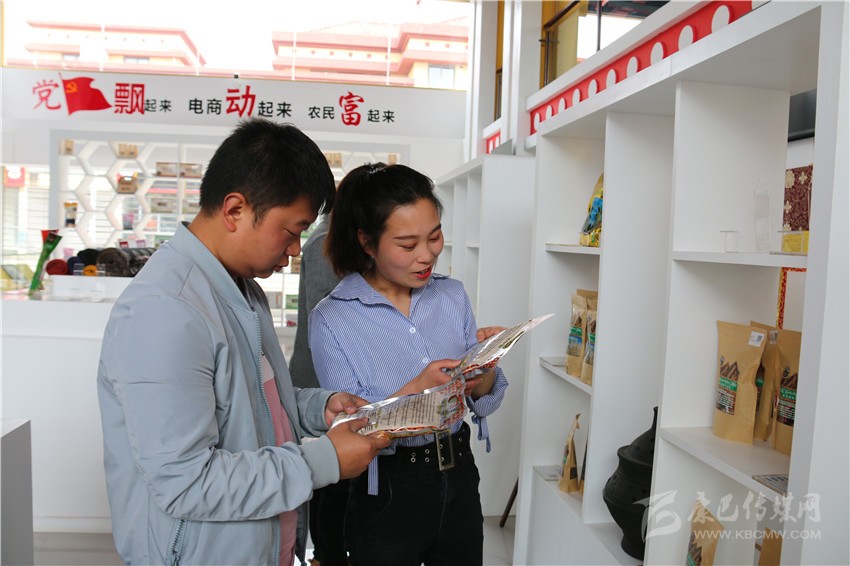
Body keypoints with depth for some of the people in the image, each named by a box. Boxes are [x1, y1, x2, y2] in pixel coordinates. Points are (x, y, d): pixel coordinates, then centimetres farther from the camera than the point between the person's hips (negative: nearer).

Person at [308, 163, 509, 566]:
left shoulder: (453, 295, -2)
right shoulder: (332, 319, -13)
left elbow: (484, 403, 2)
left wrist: (485, 366, -18)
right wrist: (414, 391, -28)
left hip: (460, 481, 5)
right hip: (387, 495, -4)